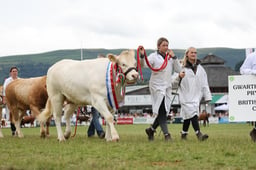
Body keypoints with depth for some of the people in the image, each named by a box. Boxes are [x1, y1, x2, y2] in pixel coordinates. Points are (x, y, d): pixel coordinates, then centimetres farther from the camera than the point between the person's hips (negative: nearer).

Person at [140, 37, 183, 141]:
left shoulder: (170, 57, 14)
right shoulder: (154, 56, 0)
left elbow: (178, 70, 7)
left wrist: (174, 57, -2)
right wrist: (142, 56, -35)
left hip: (167, 87, 6)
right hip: (157, 86, -6)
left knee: (164, 111, 5)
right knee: (161, 111, -13)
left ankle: (151, 129, 21)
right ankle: (166, 134, -15)